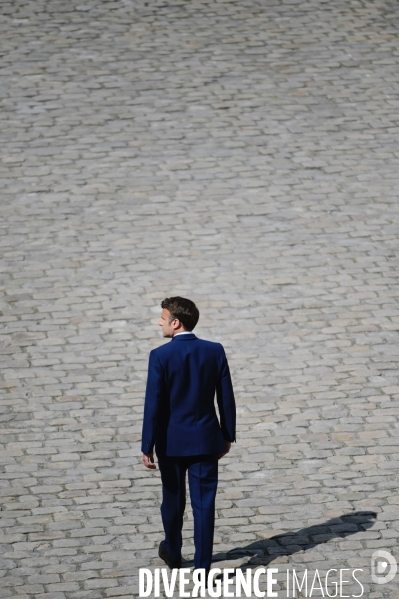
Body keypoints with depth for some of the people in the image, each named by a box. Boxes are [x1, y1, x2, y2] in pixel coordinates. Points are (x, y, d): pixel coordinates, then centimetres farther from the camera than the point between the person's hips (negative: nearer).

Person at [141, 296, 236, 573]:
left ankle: (173, 553, 36)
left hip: (171, 441, -1)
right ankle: (202, 565, 3)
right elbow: (226, 398, 0)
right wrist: (228, 435, 12)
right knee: (204, 503, 3)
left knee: (173, 499, 18)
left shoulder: (161, 356, -15)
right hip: (206, 439, 1)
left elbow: (153, 405, -14)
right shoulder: (215, 351, -5)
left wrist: (148, 446, -8)